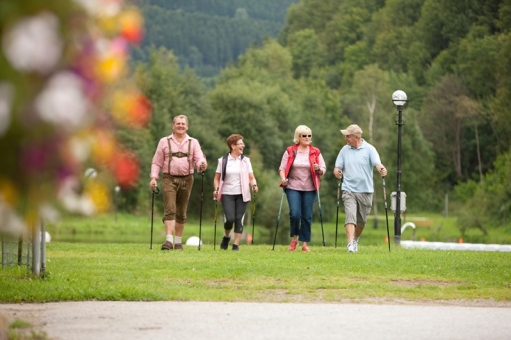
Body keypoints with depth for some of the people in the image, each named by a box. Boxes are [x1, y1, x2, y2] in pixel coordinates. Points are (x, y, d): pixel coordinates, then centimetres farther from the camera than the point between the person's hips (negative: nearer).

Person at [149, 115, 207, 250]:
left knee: (181, 212, 7)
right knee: (170, 210, -14)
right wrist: (154, 177, -5)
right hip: (169, 179, -2)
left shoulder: (193, 143, 10)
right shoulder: (164, 142, 8)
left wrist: (202, 164, -26)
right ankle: (169, 240, -22)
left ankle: (178, 241, 16)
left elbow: (199, 158, -3)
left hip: (186, 179, 2)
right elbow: (157, 162, 8)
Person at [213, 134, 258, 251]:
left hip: (242, 194, 2)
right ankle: (226, 237, 16)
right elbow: (217, 178, 8)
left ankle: (236, 244, 4)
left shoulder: (245, 160, 9)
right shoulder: (223, 161, 4)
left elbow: (251, 177, 6)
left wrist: (254, 185, -14)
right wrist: (217, 189, -8)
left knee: (239, 219, -4)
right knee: (229, 218, -13)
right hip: (227, 194, -2)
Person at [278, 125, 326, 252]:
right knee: (295, 214, -13)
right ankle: (294, 239, 10)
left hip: (310, 189, 1)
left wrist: (318, 169, -16)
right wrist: (283, 179, -17)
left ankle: (305, 243, 10)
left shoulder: (316, 152, 6)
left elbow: (323, 169, 6)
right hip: (293, 187, -1)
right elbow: (282, 168, 0)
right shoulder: (290, 151, 3)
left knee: (307, 217, 2)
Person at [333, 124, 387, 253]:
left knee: (361, 220, 12)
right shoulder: (345, 150, 7)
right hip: (349, 190, 0)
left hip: (365, 190, 0)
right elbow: (337, 168, 7)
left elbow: (377, 163, -15)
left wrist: (381, 169, -38)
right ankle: (350, 244, -23)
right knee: (350, 216, -17)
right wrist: (337, 172, -17)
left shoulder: (369, 149, -2)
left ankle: (355, 240, 35)